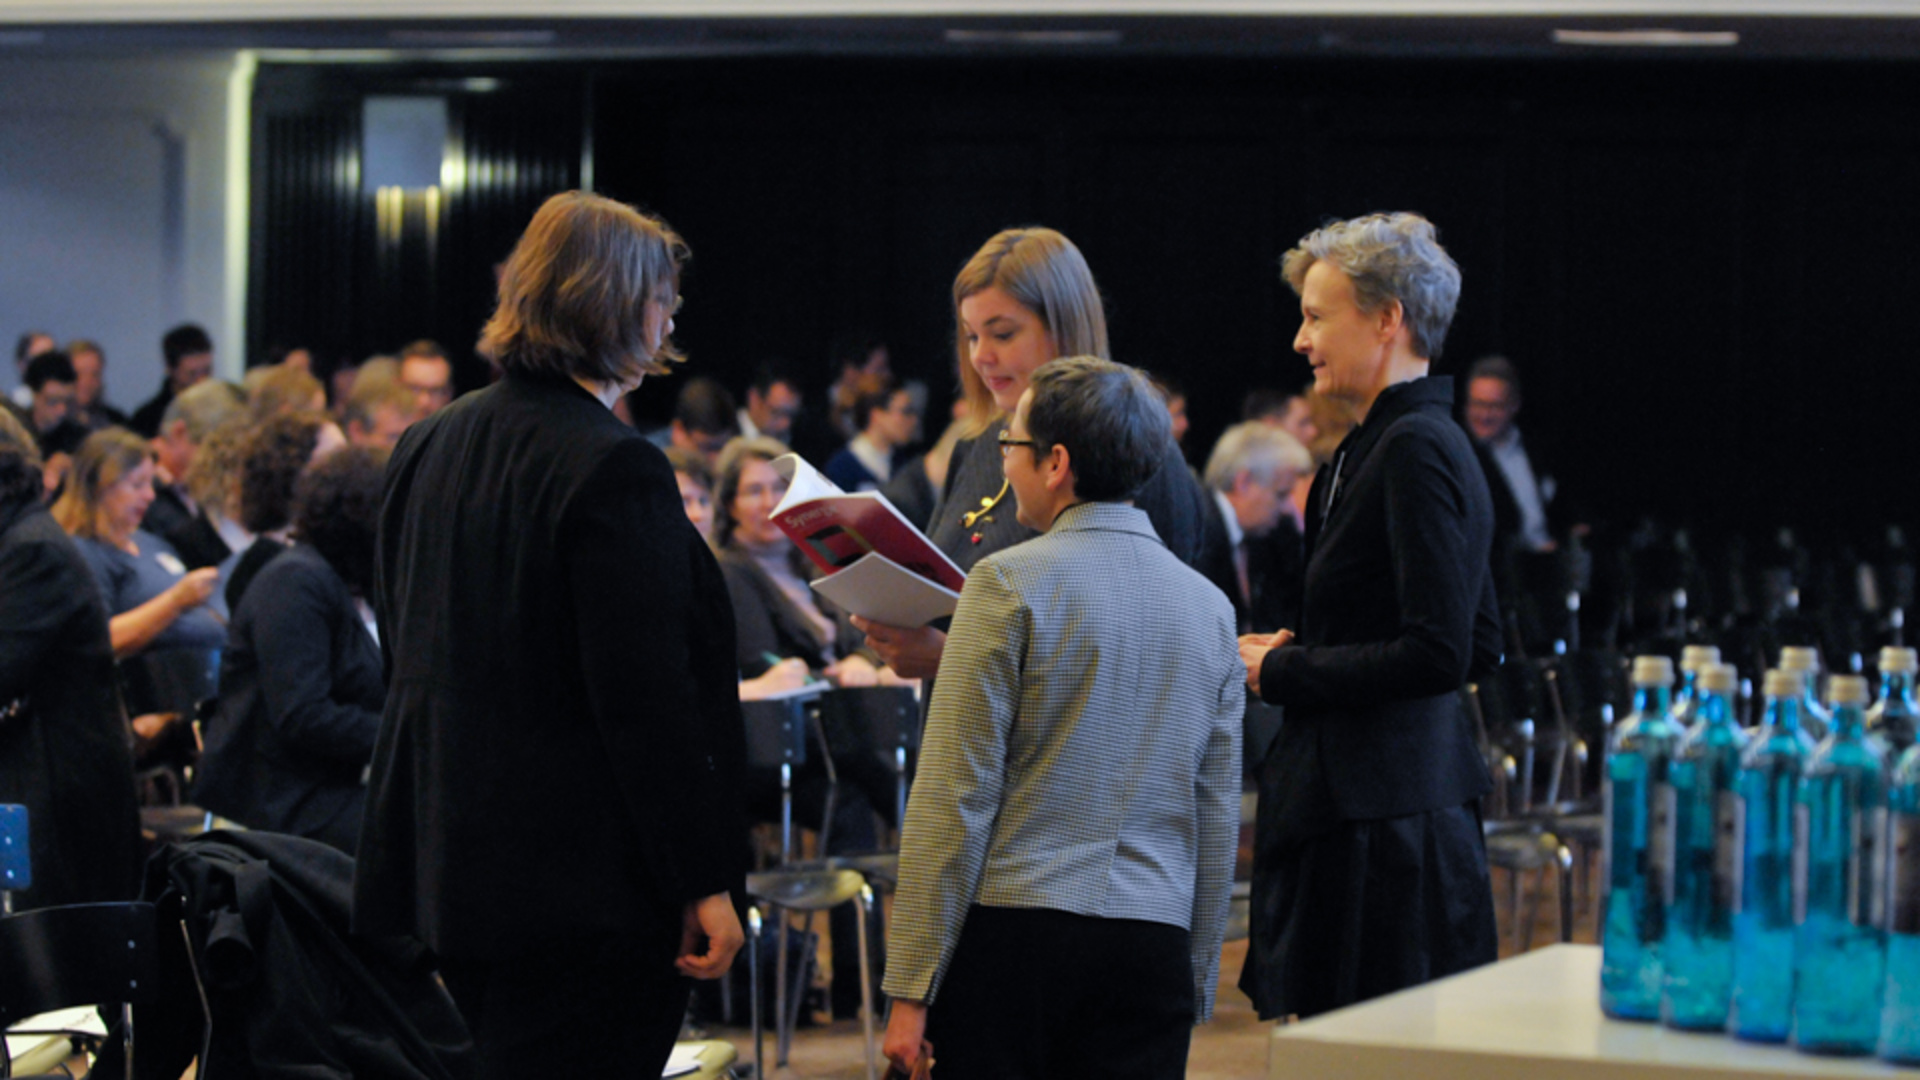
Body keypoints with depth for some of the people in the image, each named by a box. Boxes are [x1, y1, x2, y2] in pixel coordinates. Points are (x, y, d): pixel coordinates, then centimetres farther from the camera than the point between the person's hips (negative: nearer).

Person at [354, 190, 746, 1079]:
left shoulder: (425, 448, 11)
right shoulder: (613, 469, -16)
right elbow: (647, 702, -19)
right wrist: (704, 883, -14)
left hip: (446, 864, 9)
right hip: (580, 879, -8)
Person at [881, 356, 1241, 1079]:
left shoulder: (1009, 583, -5)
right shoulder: (1209, 605, 12)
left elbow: (955, 795, -8)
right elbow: (1218, 821, 14)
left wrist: (911, 990, -6)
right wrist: (1196, 992, 20)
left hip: (1014, 934, -5)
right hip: (1154, 946, 5)